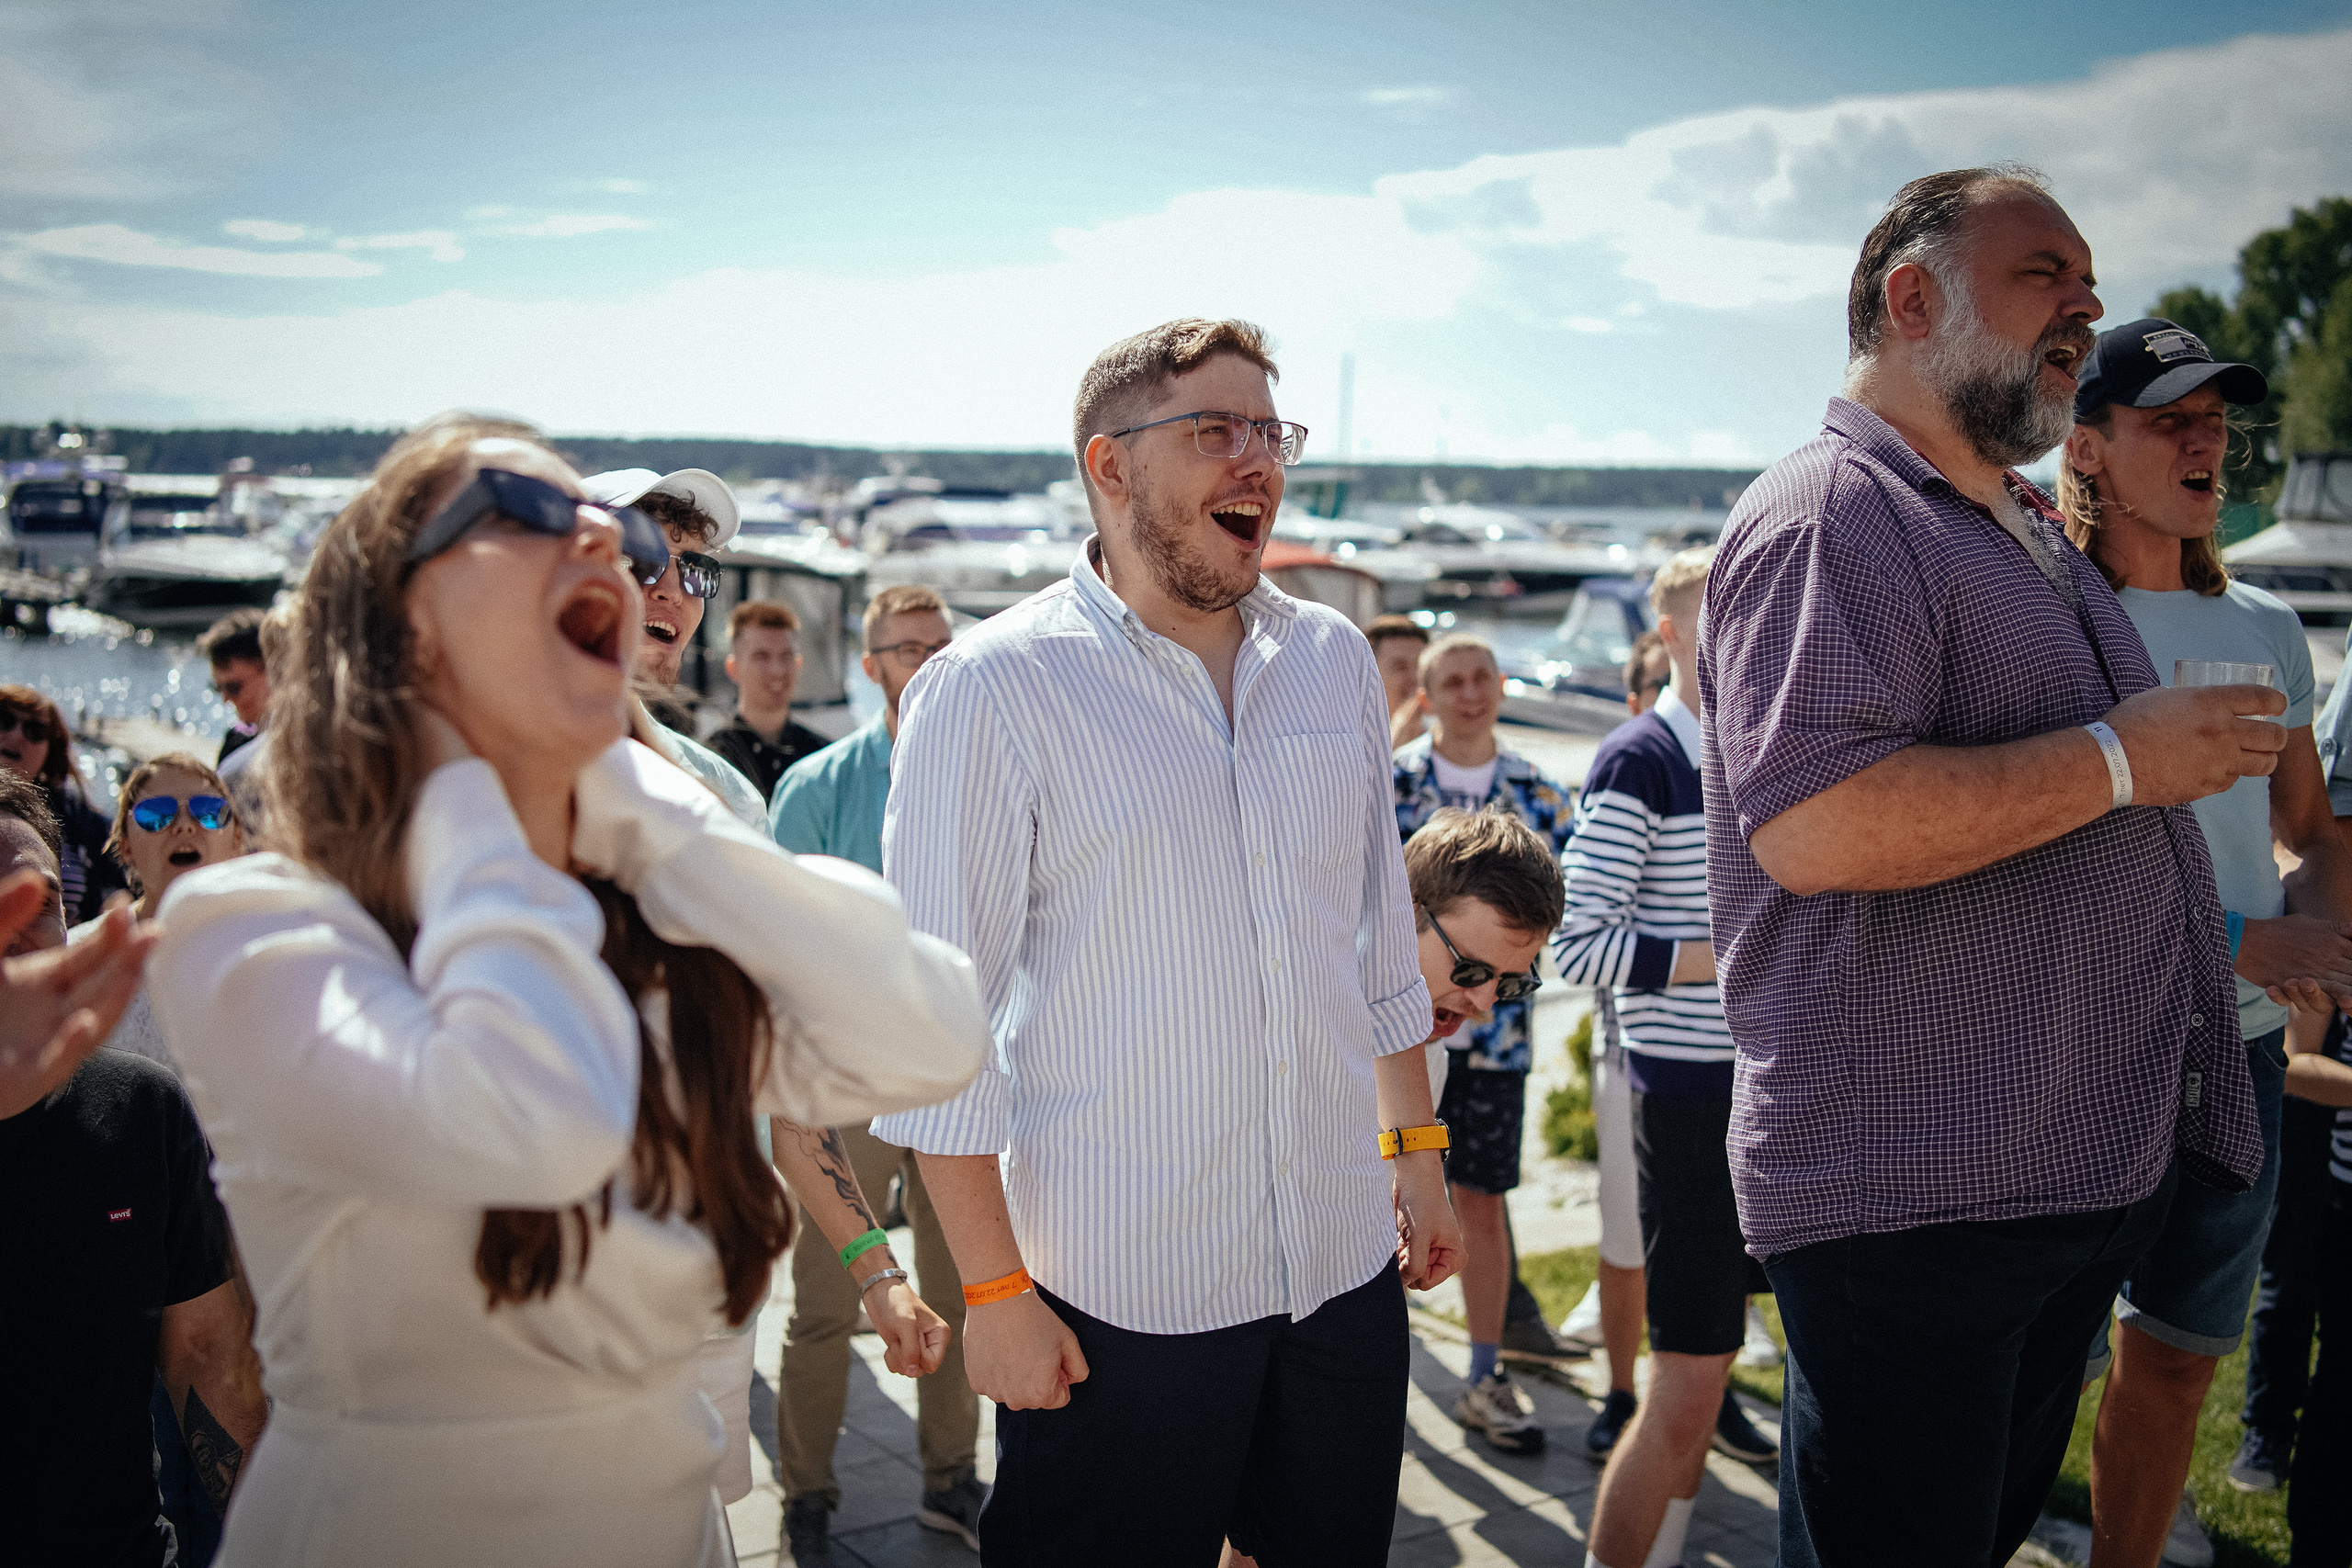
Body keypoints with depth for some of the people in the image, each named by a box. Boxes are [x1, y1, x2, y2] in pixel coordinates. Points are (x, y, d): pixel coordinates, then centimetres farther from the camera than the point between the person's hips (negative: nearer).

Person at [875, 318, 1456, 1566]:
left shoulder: (1335, 660, 7)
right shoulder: (991, 689, -10)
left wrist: (1414, 1145, 15)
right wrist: (993, 1288, -11)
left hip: (1349, 1264, 5)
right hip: (1117, 1295, -5)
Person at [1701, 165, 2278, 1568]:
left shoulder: (2039, 537, 19)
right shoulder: (1830, 516, -15)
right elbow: (1814, 823, -30)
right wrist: (2122, 756, -20)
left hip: (2093, 1171, 10)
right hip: (1912, 1198, -10)